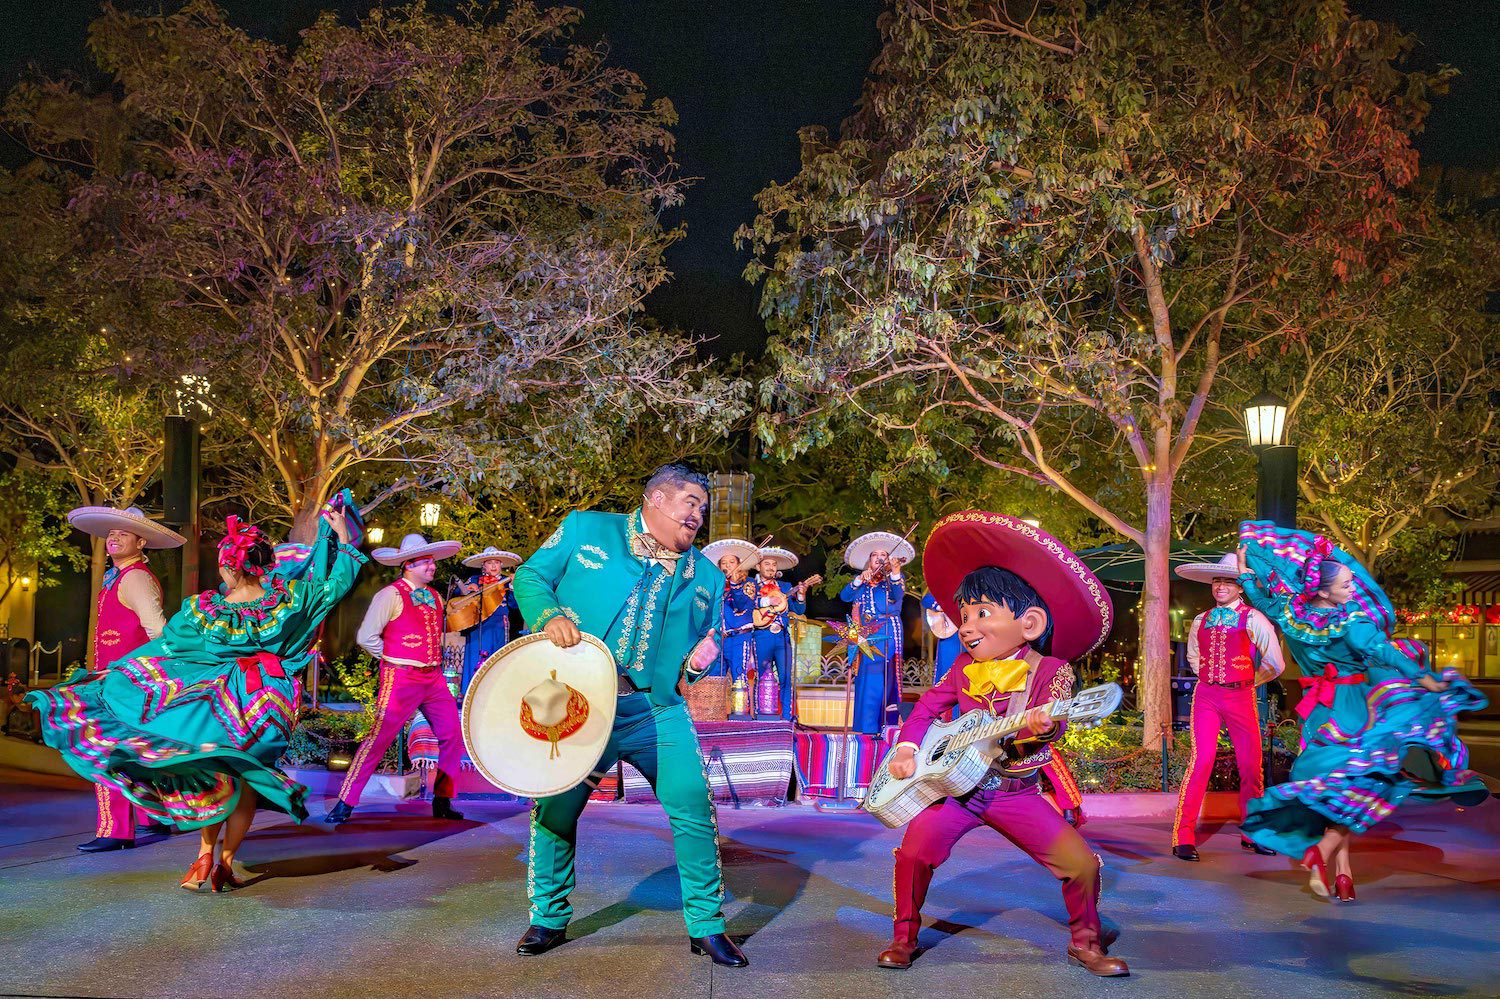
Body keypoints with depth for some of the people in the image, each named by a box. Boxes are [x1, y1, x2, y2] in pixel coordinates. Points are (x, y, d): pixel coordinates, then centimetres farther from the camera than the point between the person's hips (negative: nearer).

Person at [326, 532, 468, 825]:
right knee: (378, 739, -8)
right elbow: (366, 637, -9)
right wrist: (394, 658, -1)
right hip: (401, 679, -7)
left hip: (434, 678, 7)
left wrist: (434, 661, 14)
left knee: (453, 735, 3)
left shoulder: (435, 597, 14)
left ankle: (442, 801, 14)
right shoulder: (391, 595, -8)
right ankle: (344, 805, 0)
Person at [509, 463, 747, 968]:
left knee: (694, 808, -7)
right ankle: (549, 919, 26)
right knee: (554, 810, 4)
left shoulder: (706, 576, 13)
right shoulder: (585, 529, 5)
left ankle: (706, 926, 10)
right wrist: (549, 615, -15)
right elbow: (531, 576, 5)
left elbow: (703, 643, 20)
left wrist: (698, 662, -3)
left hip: (658, 709, 2)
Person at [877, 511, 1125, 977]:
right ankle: (905, 936, 5)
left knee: (1081, 862, -11)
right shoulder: (965, 668, 2)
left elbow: (1051, 719, -23)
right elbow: (928, 707, 9)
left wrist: (1041, 725, -46)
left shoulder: (1050, 670, -9)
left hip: (1016, 792, -2)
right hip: (958, 783, 2)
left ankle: (1085, 941, 16)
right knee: (914, 850, -17)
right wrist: (907, 748, -5)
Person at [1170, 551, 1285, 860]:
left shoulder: (1253, 619, -2)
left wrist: (1248, 681, 12)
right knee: (1201, 760, -12)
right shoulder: (1200, 621, 9)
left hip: (1241, 698, -1)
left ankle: (1252, 834, 21)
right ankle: (1183, 836, -11)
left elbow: (1274, 665, 2)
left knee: (1251, 766, 3)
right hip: (1206, 697, 1)